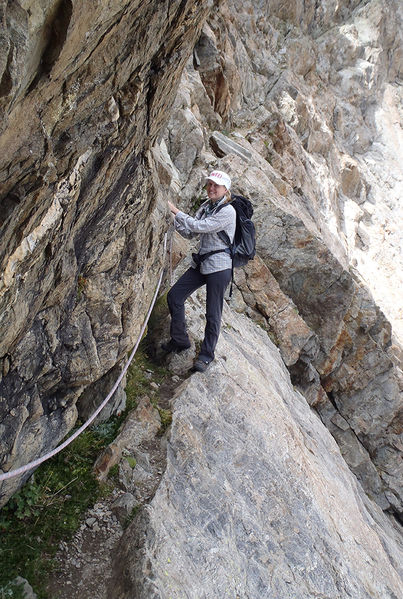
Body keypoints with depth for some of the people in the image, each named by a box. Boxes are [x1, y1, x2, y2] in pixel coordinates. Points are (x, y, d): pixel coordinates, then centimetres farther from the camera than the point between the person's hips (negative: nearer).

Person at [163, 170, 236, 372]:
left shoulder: (227, 211, -15)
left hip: (219, 267, -8)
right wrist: (173, 219, -4)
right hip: (200, 264, 8)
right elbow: (189, 233, 10)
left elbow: (199, 226, -22)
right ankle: (180, 340, 21)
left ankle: (206, 355, 16)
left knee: (212, 313, 0)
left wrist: (175, 211, -16)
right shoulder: (206, 206, 11)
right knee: (174, 296, 6)